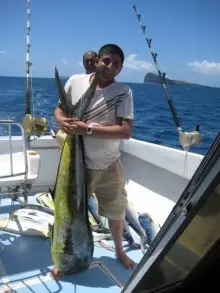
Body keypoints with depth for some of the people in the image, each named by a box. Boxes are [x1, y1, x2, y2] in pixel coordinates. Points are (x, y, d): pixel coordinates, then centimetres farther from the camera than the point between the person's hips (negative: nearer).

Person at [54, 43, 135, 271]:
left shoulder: (124, 92, -11)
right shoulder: (75, 82, -6)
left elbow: (126, 131, -19)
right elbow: (59, 109, 7)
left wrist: (88, 129, -27)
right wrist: (62, 120, -18)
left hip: (109, 165, 0)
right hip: (77, 163, 0)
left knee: (117, 211, 19)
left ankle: (119, 250, 47)